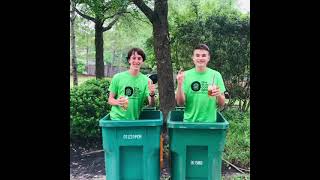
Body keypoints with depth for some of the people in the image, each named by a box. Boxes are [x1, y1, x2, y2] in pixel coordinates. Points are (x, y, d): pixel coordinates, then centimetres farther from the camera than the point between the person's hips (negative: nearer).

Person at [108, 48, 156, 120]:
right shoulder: (118, 77, -2)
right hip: (117, 118, -2)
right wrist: (117, 102, -17)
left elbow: (151, 105, -5)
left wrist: (152, 95, -25)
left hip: (134, 120, 2)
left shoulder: (146, 80, -1)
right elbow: (110, 99, 4)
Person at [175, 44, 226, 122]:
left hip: (210, 122, 1)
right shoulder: (186, 75, -5)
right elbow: (180, 103, -7)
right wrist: (179, 85, -20)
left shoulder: (216, 75, -3)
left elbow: (221, 104, 1)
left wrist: (219, 95, -19)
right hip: (189, 121, 0)